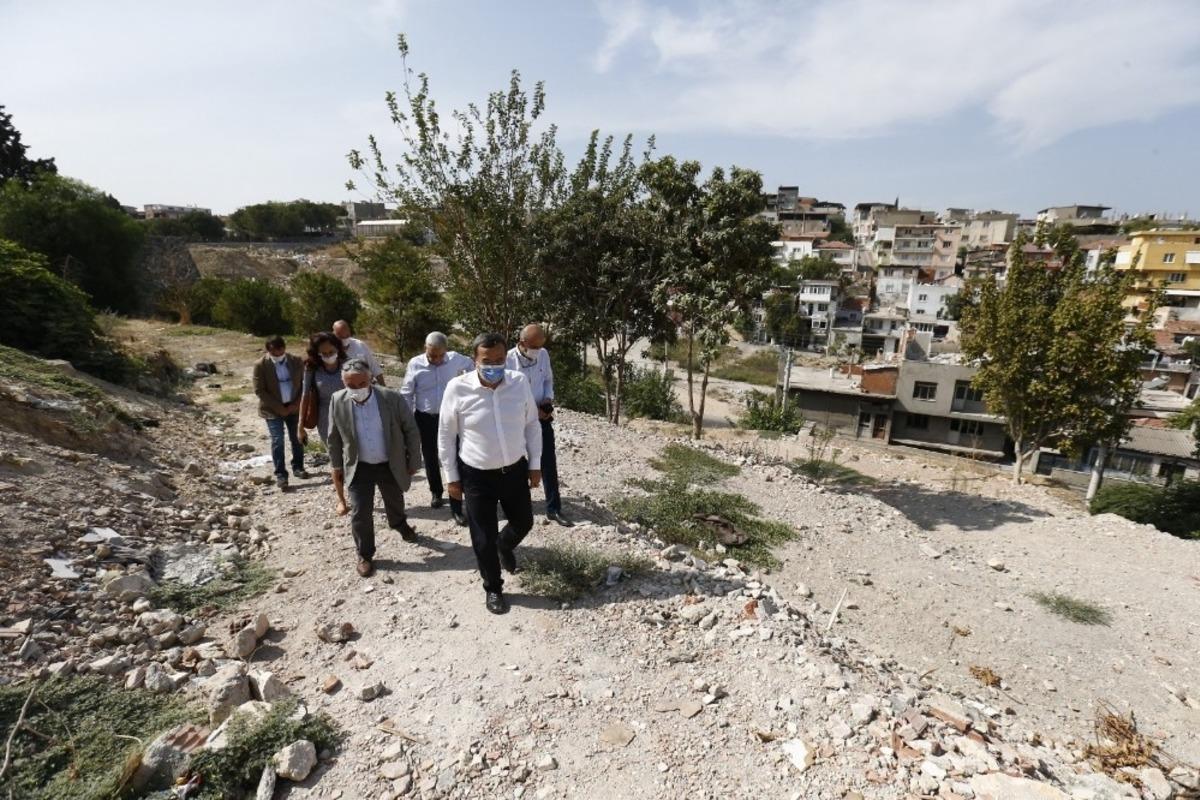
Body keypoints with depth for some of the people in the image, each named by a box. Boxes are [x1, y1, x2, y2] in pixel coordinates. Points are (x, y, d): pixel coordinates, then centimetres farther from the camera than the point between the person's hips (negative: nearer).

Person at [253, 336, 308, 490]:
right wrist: (279, 408, -13)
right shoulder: (261, 365, -12)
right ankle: (280, 474, 2)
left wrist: (296, 404, -7)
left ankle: (298, 467, 27)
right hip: (273, 409, -3)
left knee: (297, 438, 11)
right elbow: (259, 390, -11)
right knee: (277, 440, -5)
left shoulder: (296, 361, -5)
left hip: (294, 407, 3)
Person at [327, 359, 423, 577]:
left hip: (390, 465, 0)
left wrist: (414, 461, -6)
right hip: (358, 467, 0)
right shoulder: (337, 402, -15)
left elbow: (411, 430, -10)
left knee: (395, 502, 24)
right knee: (360, 514, 1)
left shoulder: (392, 398, -21)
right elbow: (334, 438, 0)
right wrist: (336, 465, 5)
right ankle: (365, 555, 24)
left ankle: (399, 523, 57)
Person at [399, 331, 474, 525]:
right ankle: (436, 493, 41)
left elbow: (471, 365, 14)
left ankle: (456, 508, 3)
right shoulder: (415, 364, -12)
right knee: (430, 459, 16)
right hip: (425, 419, 1)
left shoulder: (455, 359, -9)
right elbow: (406, 394, -4)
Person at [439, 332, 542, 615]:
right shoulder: (457, 388, -17)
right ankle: (493, 588, 34)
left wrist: (535, 464, 2)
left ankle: (505, 546, 55)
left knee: (523, 522, 20)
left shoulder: (520, 382, -11)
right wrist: (451, 476, -3)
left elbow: (532, 425, 1)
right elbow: (446, 436, -6)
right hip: (476, 475, -2)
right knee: (483, 538, 9)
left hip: (515, 470, 3)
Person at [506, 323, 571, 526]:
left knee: (549, 463, 4)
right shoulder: (508, 360, -19)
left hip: (542, 417, 4)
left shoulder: (543, 355, -5)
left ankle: (554, 509, 14)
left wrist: (548, 399, -8)